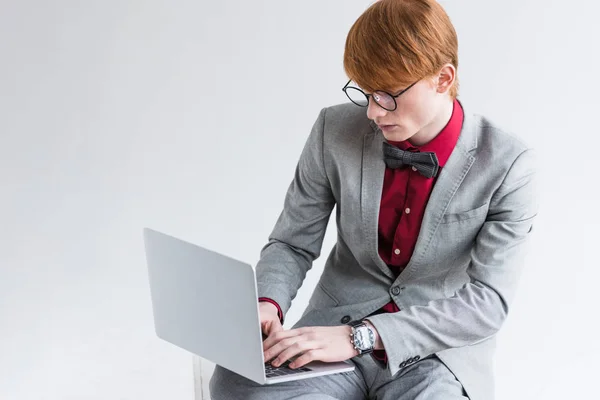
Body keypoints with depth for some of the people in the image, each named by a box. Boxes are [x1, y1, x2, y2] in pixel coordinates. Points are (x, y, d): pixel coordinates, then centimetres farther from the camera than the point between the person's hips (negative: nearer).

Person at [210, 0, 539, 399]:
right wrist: (268, 304, -18)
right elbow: (293, 244, 6)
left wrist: (362, 336, -25)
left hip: (441, 350, -2)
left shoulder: (508, 165, -12)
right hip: (337, 324, 3)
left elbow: (489, 301, -15)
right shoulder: (335, 130, -4)